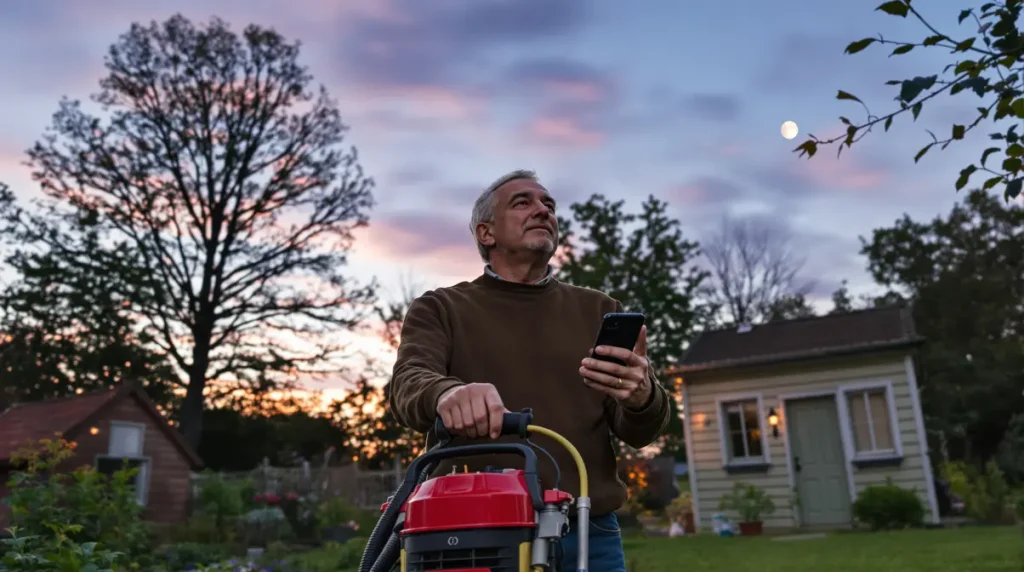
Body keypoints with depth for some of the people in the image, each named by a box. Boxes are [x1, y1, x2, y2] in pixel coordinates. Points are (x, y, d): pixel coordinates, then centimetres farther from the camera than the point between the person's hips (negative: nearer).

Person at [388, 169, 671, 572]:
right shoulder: (440, 309, 6)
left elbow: (638, 432, 4)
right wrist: (446, 392, -36)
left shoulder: (600, 311, 12)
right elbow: (409, 384, -12)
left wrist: (643, 398, -21)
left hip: (588, 535, 2)